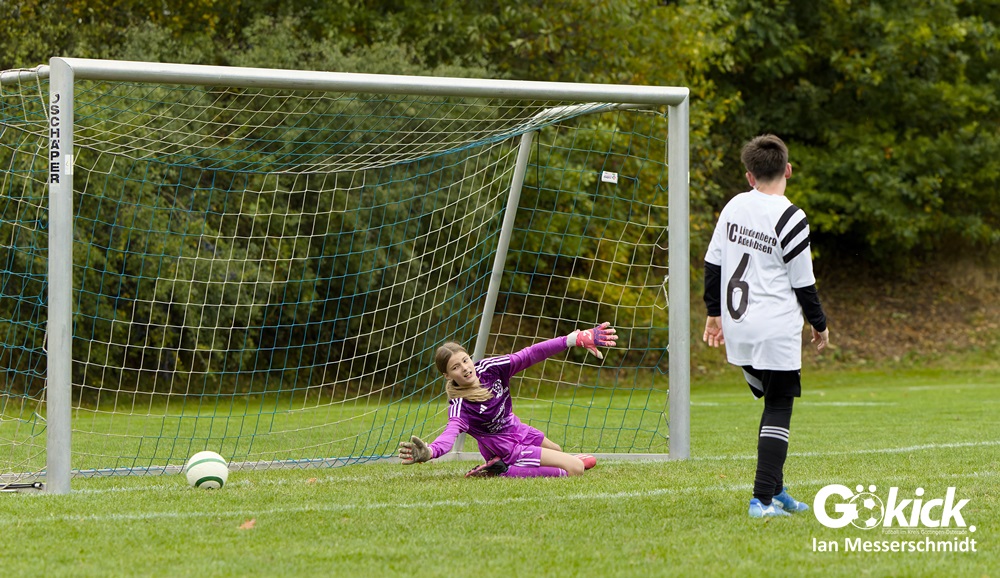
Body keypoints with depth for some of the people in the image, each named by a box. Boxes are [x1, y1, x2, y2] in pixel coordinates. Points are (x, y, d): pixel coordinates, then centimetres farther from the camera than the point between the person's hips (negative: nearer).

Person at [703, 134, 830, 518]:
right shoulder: (790, 219, -13)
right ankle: (764, 499, -10)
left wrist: (714, 312, 24)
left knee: (772, 403, 18)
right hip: (776, 329, -6)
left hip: (737, 327, 6)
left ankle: (775, 490, 18)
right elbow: (803, 283, -8)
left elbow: (712, 263, 11)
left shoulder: (734, 206, 5)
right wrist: (819, 325, 7)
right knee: (778, 410, -2)